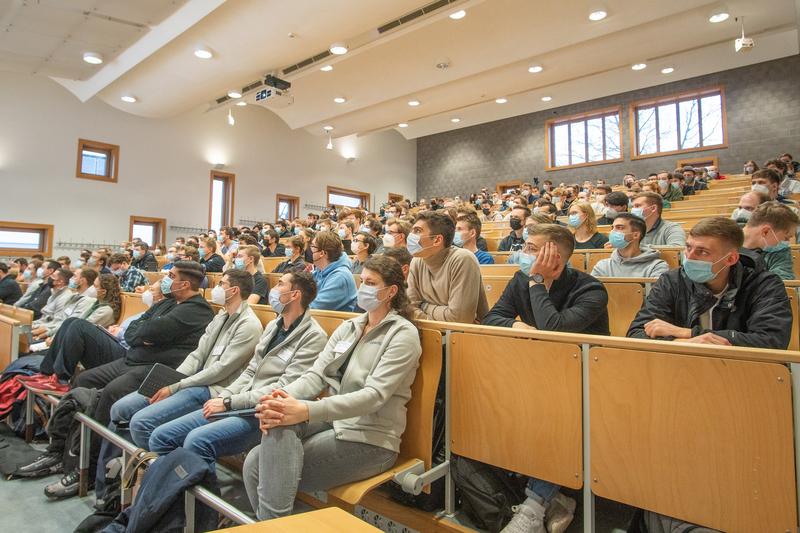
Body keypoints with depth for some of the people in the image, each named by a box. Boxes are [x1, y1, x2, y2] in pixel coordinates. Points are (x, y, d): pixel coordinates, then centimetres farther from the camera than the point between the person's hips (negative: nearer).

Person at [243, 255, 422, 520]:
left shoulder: (403, 334, -8)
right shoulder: (348, 327, 12)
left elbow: (374, 395, -21)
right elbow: (315, 375, 2)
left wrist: (307, 411, -32)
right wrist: (284, 398, -21)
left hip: (370, 439, -5)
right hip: (334, 422, 6)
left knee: (266, 467, -19)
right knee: (255, 462, -18)